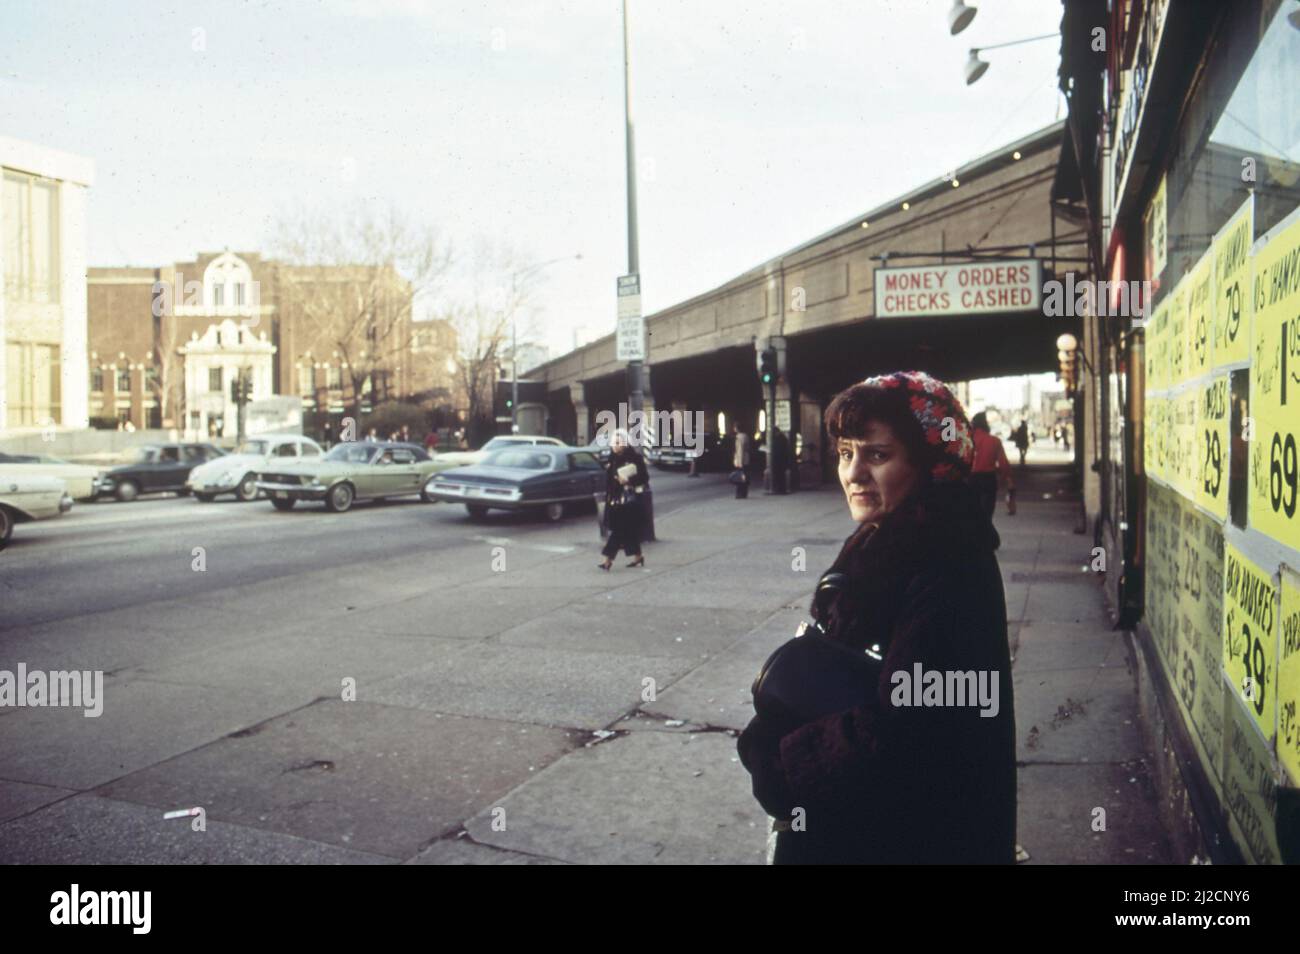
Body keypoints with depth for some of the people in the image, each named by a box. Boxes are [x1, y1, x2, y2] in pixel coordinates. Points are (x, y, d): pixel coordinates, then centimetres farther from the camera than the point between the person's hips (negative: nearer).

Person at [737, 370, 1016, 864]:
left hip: (910, 836, -8)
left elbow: (891, 735, -26)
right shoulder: (882, 546, 2)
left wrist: (779, 762, -14)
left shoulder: (944, 573, -25)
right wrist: (772, 739, -9)